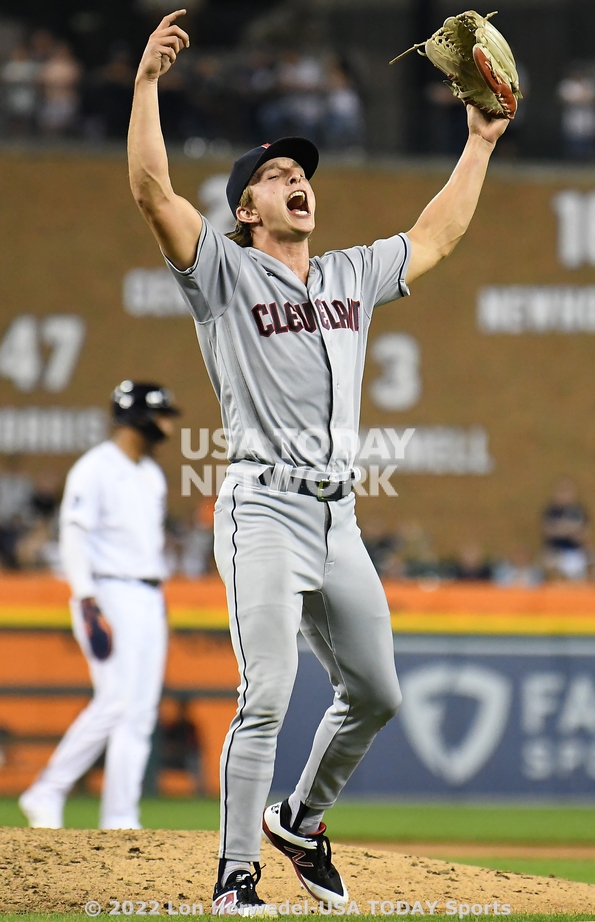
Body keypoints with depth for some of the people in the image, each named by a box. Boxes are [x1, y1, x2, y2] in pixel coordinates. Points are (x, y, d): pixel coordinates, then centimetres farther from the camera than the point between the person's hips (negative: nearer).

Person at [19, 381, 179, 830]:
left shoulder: (153, 476, 17)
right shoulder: (94, 470, -9)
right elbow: (73, 535, -15)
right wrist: (87, 600, -23)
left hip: (148, 602, 9)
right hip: (109, 595, -9)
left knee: (142, 710, 2)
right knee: (115, 701, -15)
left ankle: (121, 818, 1)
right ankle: (47, 792, -6)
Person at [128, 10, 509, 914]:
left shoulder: (353, 275, 19)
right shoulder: (223, 272, 1)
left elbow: (436, 235, 30)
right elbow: (152, 191, -12)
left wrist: (480, 142, 30)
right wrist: (147, 81, -19)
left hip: (339, 517, 7)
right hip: (265, 508, -6)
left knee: (375, 693, 11)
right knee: (266, 698, -14)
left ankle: (301, 821, 34)